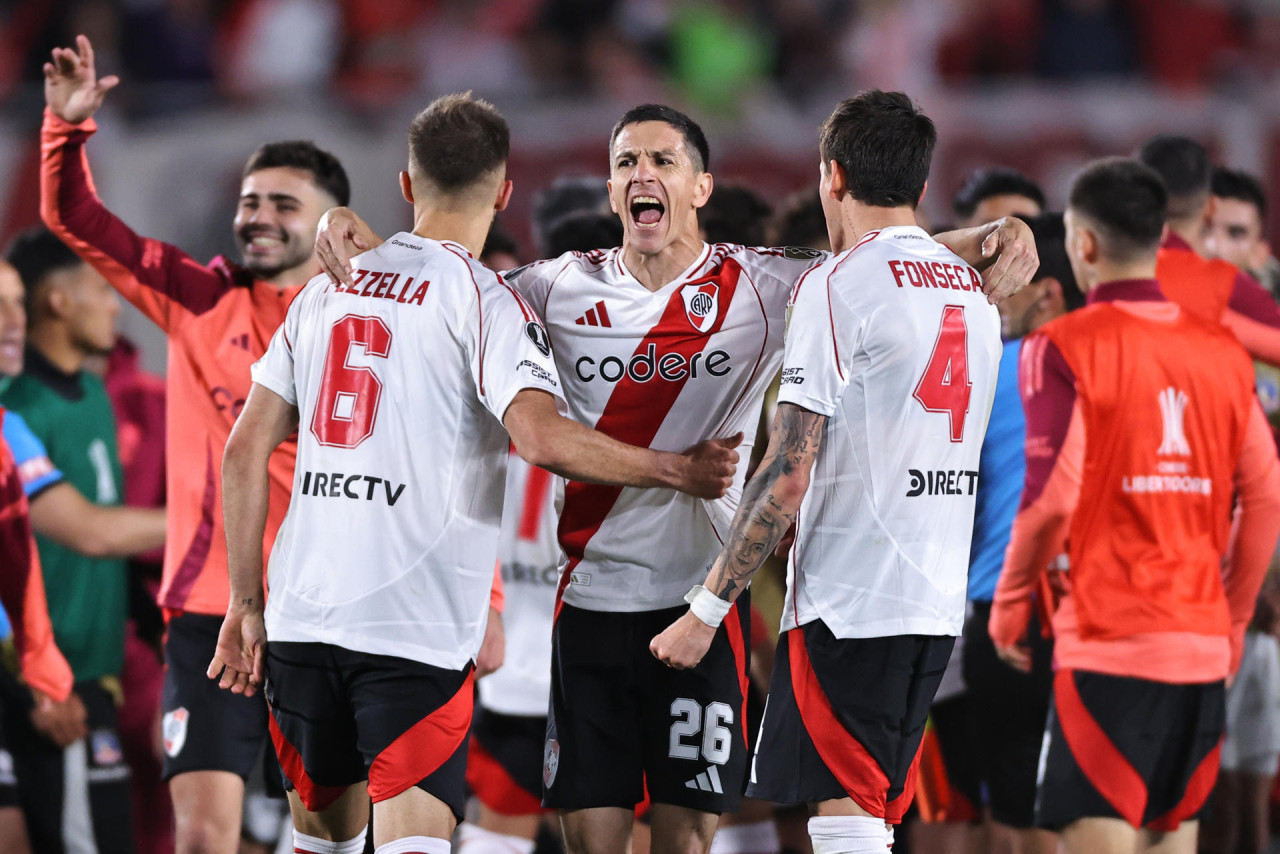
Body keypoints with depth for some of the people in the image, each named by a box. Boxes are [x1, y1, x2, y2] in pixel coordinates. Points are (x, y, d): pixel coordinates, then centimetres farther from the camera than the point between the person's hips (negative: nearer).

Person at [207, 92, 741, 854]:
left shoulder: (327, 290, 13)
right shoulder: (483, 300, -5)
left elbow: (245, 452, 13)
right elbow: (542, 438, -21)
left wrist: (247, 603, 18)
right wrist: (677, 471, -9)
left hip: (304, 617, 6)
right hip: (416, 625, -6)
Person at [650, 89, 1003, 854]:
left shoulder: (838, 284, -10)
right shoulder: (973, 289, 14)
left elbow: (789, 474, -14)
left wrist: (706, 610, -11)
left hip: (850, 604, -8)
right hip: (939, 609, 8)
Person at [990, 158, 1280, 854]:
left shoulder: (1066, 347, -7)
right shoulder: (1222, 351, 9)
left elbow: (1053, 496, -13)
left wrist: (1010, 603, 1)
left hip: (1108, 640, -6)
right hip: (1202, 642, 6)